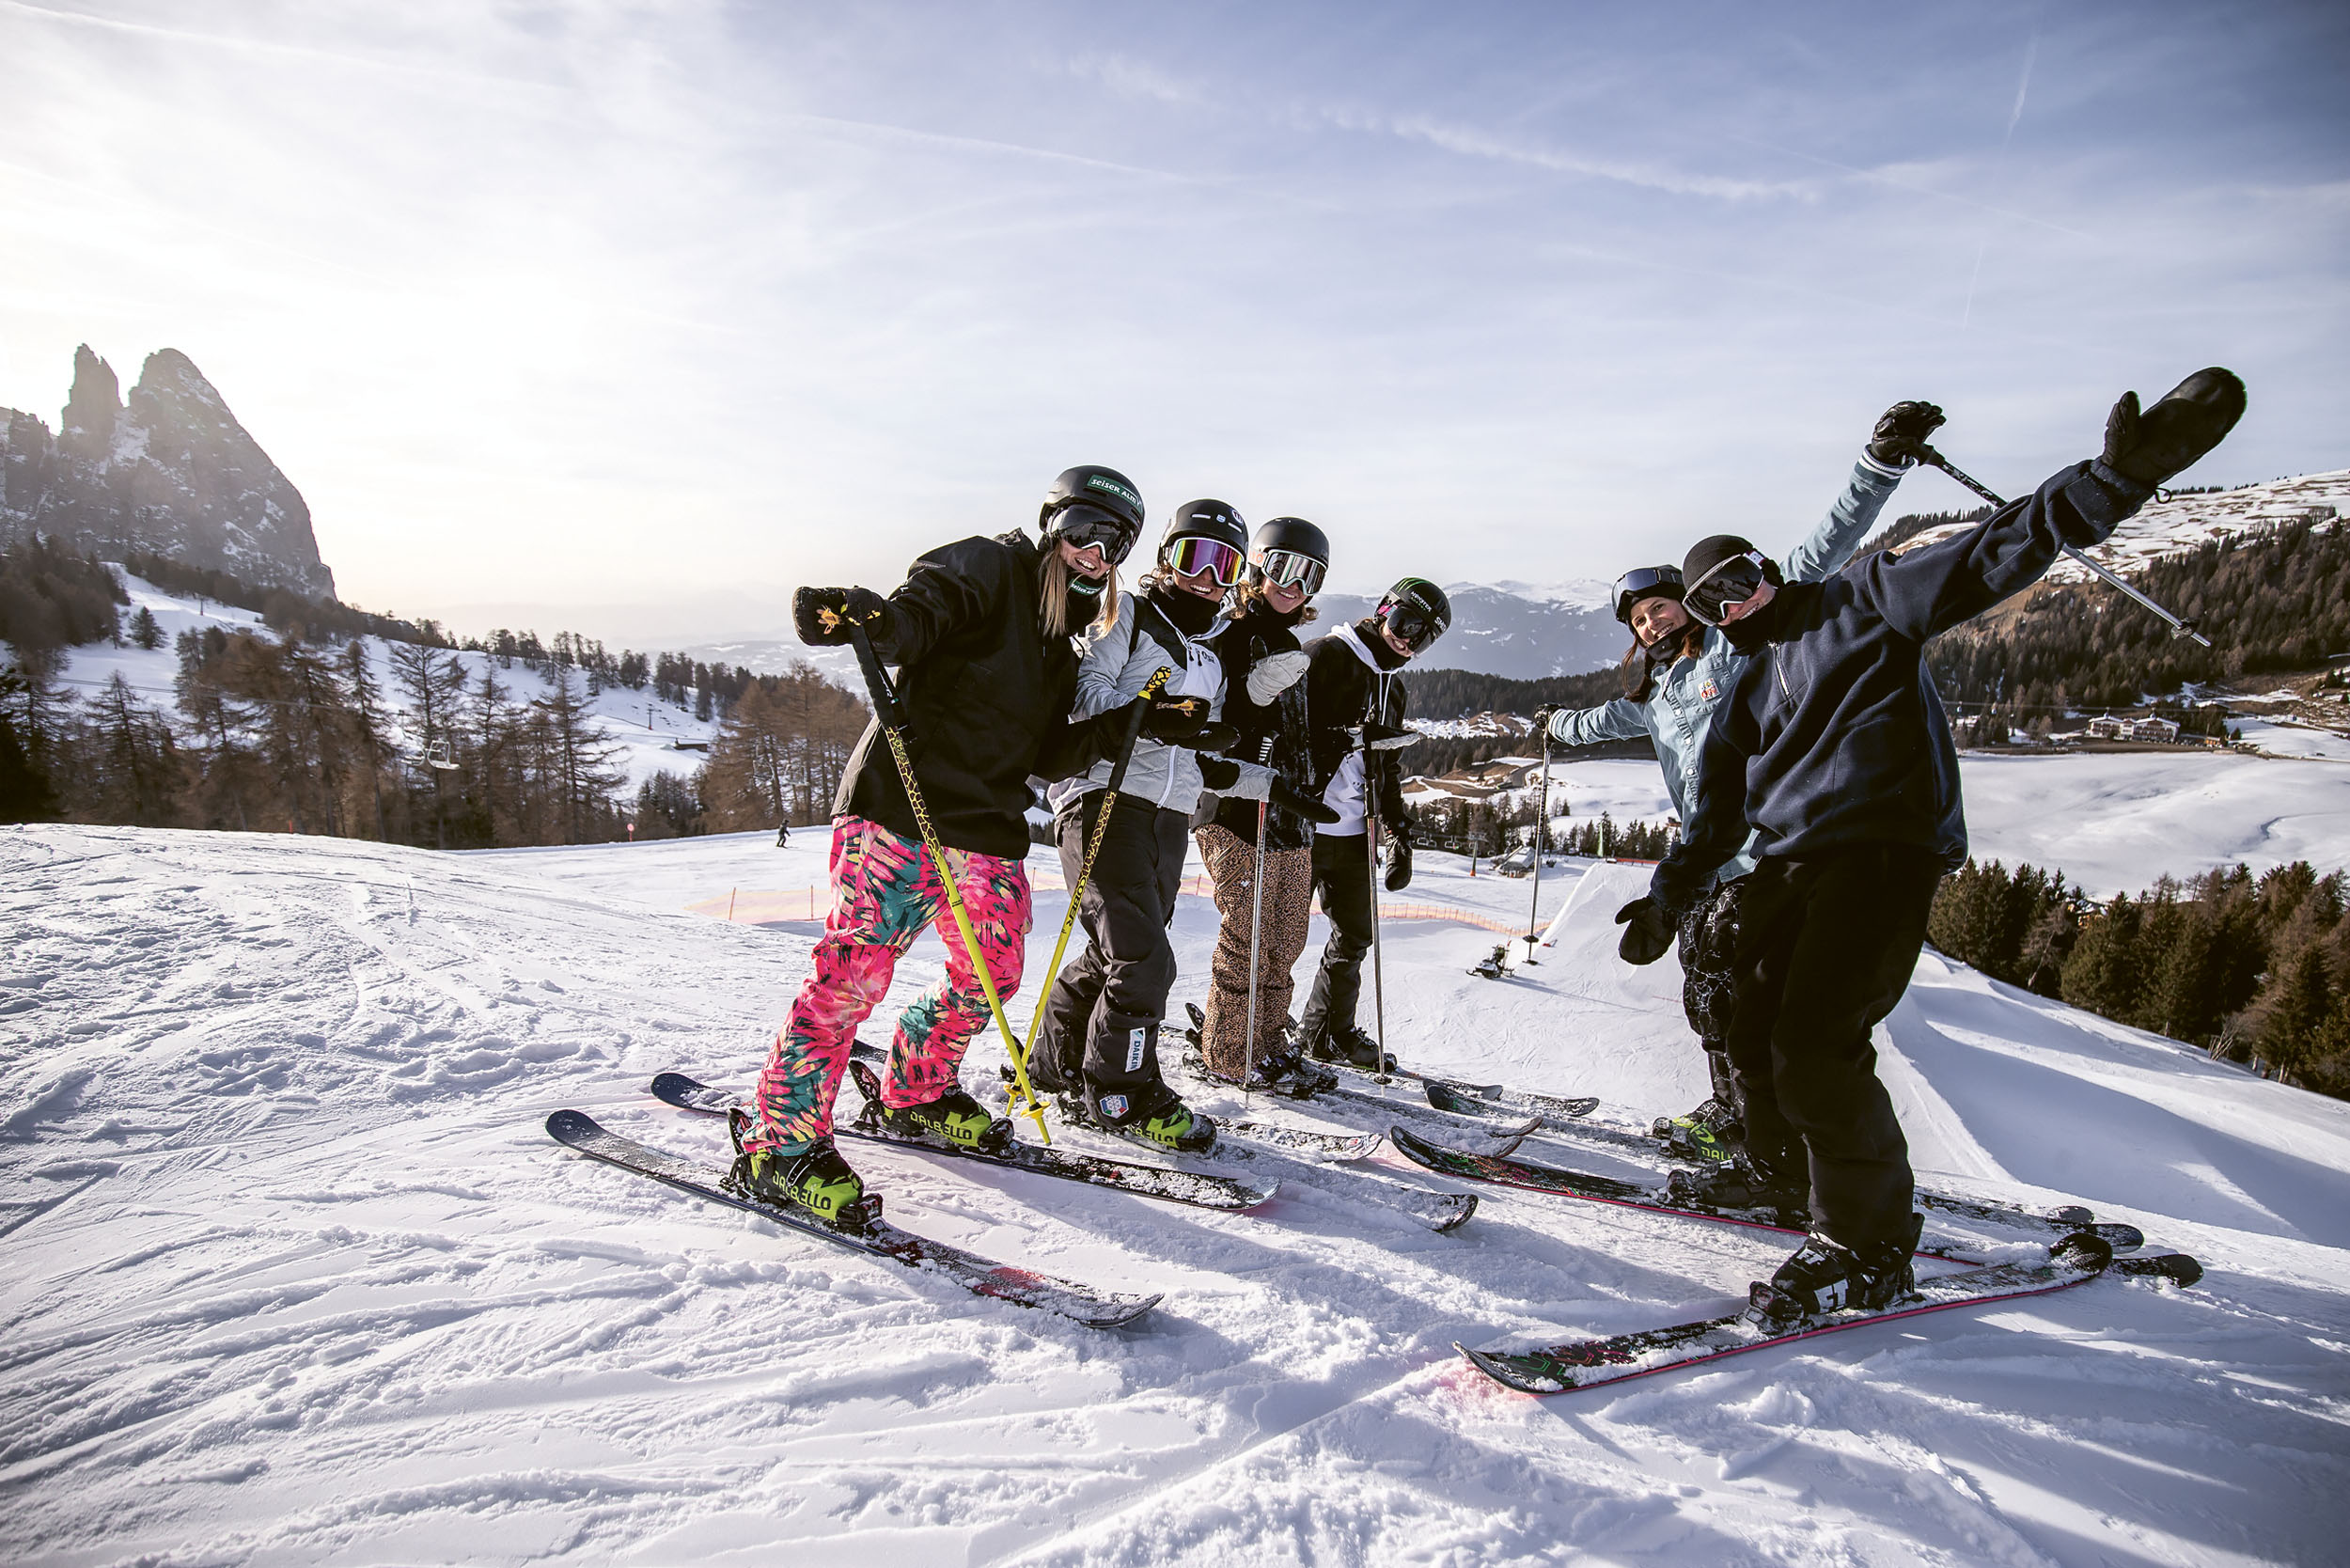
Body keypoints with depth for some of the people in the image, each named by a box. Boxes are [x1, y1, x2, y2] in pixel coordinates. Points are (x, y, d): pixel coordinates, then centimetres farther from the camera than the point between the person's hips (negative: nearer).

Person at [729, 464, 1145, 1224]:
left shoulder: (1063, 641, 20)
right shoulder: (988, 568, -1)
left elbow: (1049, 754, 18)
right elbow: (917, 613, -20)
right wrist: (864, 619, -41)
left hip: (989, 830, 8)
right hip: (902, 810, -8)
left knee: (990, 977, 12)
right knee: (855, 969, -10)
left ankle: (916, 1092, 35)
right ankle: (779, 1142, 3)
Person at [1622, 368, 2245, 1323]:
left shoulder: (1862, 602, 9)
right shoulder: (1747, 694, 24)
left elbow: (1991, 553, -3)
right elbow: (1717, 815, 25)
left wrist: (2116, 478, -17)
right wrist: (1668, 900, 21)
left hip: (1882, 849, -7)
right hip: (1788, 866, 7)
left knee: (1815, 1048, -18)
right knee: (1755, 1039, 6)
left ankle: (1866, 1245, -1)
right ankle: (1783, 1165, 32)